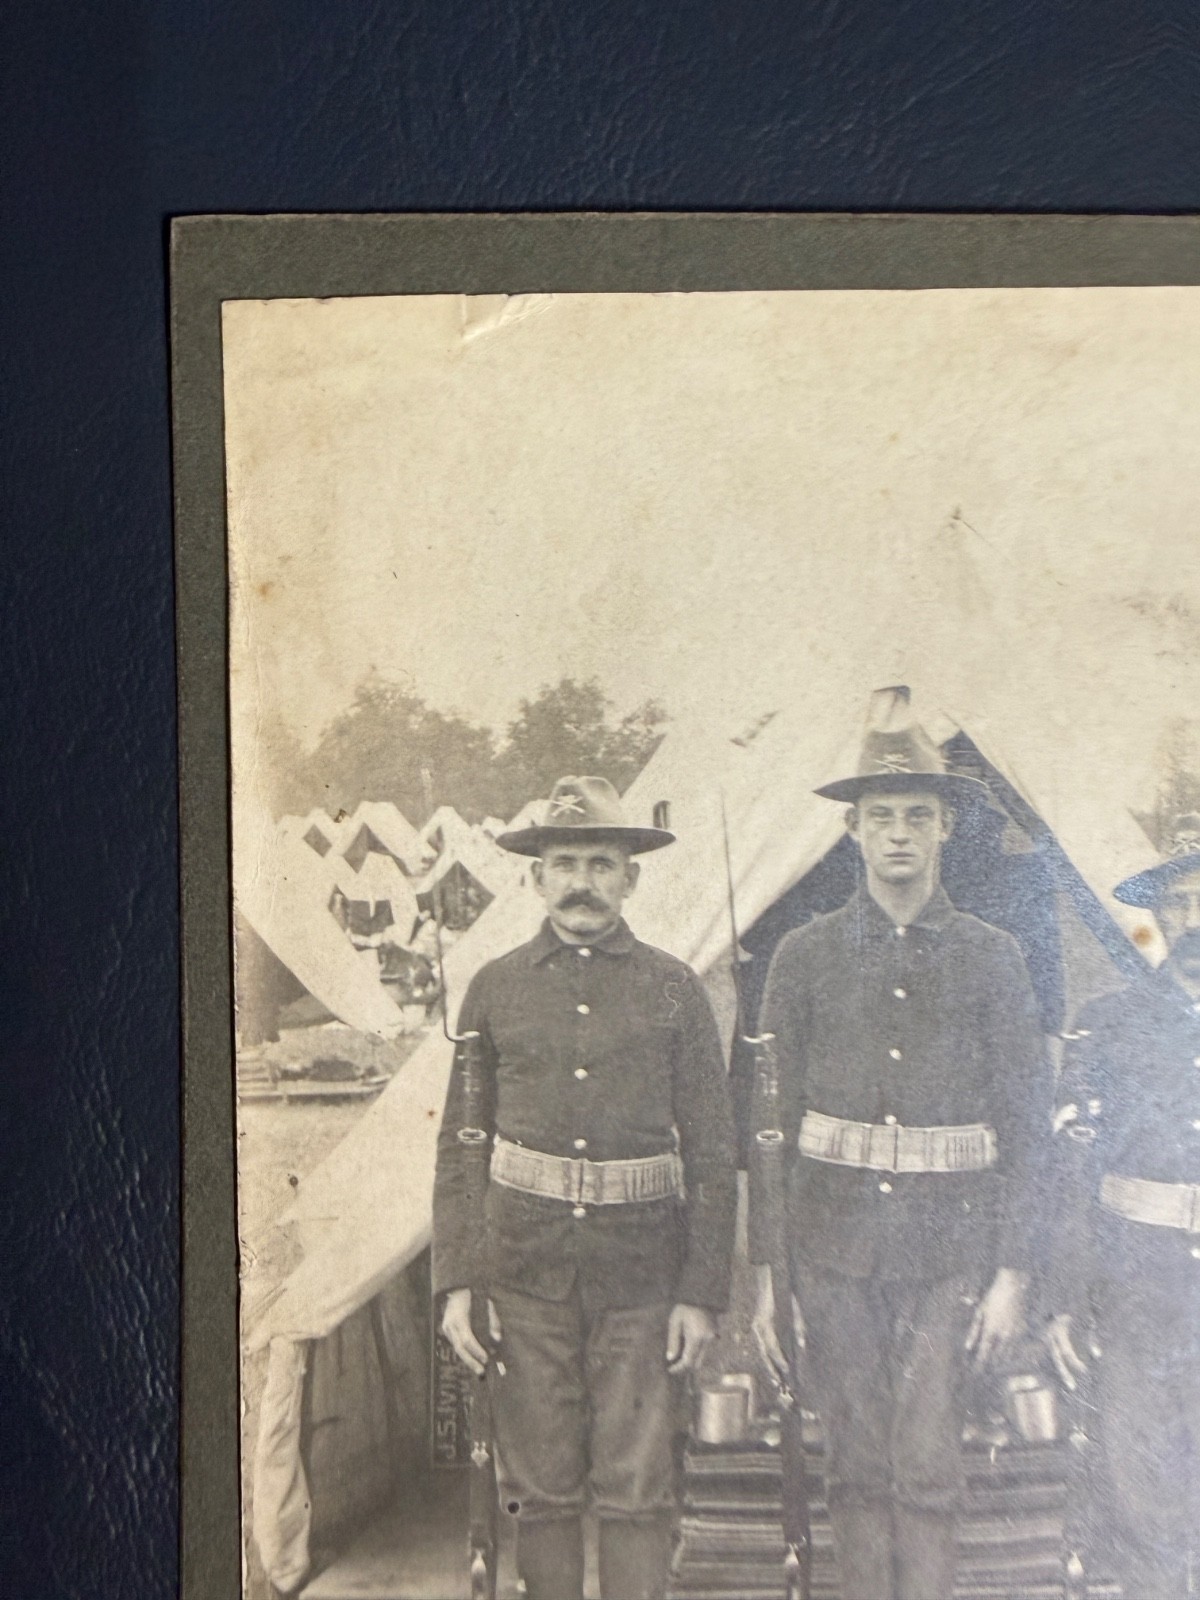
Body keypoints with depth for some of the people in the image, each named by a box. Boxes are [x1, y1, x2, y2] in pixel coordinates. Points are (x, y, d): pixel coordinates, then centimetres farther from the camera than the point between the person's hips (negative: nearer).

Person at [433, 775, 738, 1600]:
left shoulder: (676, 990, 2)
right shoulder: (496, 989, 4)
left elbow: (713, 1153, 3)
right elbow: (458, 1146, 6)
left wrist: (702, 1292, -2)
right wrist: (456, 1281, 0)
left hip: (641, 1278, -1)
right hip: (526, 1273, 1)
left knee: (637, 1495, 5)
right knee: (541, 1492, 10)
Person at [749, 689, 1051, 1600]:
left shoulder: (990, 959, 3)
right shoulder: (807, 956, 3)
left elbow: (1027, 1124, 3)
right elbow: (768, 1120, 3)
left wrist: (1013, 1272, -2)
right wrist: (764, 1270, 0)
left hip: (949, 1250, 0)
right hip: (836, 1244, 1)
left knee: (928, 1471, 0)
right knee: (857, 1469, 8)